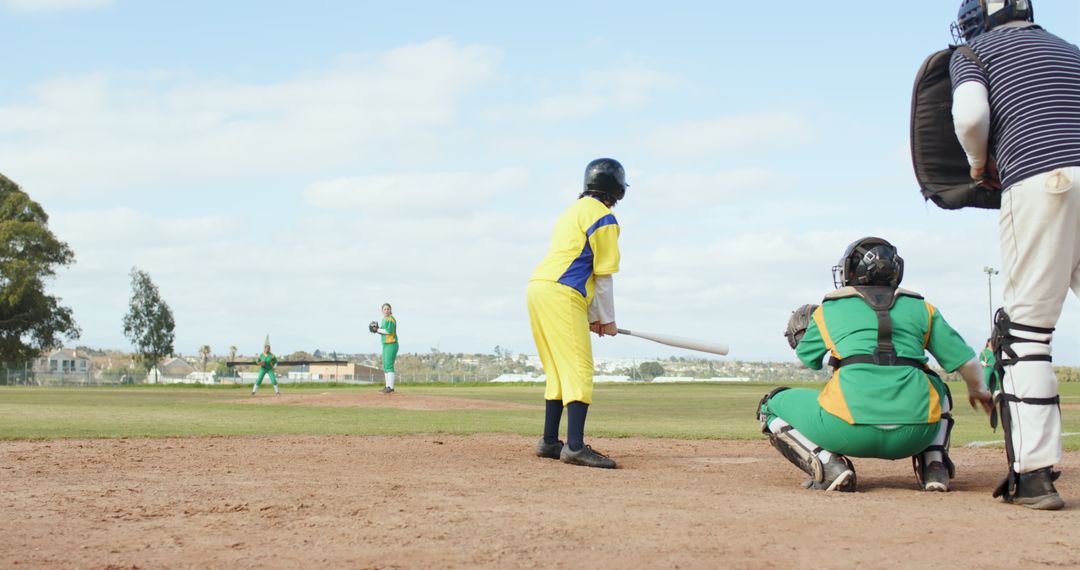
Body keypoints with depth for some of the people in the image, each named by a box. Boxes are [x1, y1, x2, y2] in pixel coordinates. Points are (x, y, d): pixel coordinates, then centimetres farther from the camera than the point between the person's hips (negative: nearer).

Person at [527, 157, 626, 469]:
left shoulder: (573, 212, 25)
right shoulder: (604, 218, -3)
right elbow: (603, 276, -4)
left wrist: (593, 317, 24)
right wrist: (608, 320, 6)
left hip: (537, 288, 9)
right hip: (561, 295, -9)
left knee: (559, 371, 16)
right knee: (579, 371, -11)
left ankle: (549, 441, 20)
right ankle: (575, 446, -19)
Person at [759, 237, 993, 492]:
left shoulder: (829, 308, 16)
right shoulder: (921, 308, 18)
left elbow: (807, 359, 29)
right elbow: (967, 361, 17)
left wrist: (806, 336, 52)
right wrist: (977, 390, 38)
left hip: (849, 429, -3)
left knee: (772, 407, 21)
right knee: (936, 388, 38)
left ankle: (828, 465, -5)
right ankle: (934, 465, 13)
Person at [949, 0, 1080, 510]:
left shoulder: (974, 52, 15)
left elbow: (970, 114, -5)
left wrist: (979, 163, 14)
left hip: (1037, 179, -4)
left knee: (1026, 329, -1)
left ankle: (1034, 473, -8)